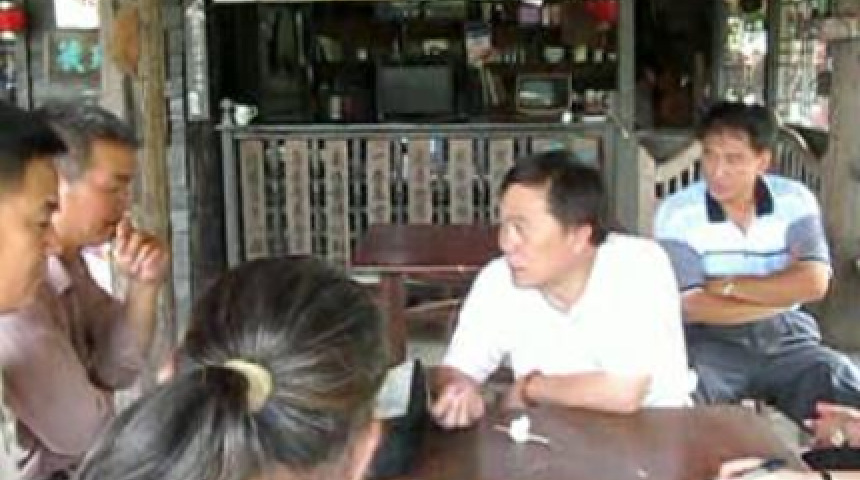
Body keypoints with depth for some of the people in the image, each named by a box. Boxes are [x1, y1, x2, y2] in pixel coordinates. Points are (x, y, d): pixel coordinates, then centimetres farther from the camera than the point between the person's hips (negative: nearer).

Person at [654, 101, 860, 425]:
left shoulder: (795, 200, 1)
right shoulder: (677, 212, -6)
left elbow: (813, 284, -12)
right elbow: (691, 308, -14)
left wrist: (729, 286, -12)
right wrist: (781, 296, -8)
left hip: (785, 339, 3)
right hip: (711, 341, -2)